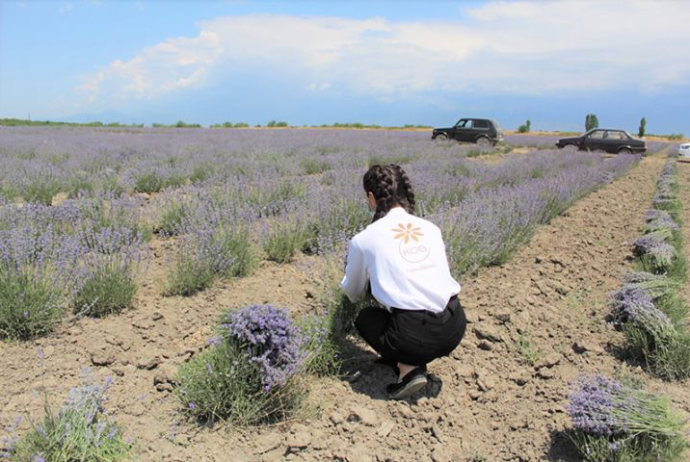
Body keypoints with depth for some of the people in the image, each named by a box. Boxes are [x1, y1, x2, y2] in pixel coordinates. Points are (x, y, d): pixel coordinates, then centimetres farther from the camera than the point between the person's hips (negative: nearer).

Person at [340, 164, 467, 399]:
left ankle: (409, 367, 5)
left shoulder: (364, 239, 1)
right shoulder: (430, 228, 11)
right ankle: (401, 358, 26)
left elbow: (352, 293, 19)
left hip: (417, 336, -5)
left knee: (364, 318, 27)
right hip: (455, 327, 5)